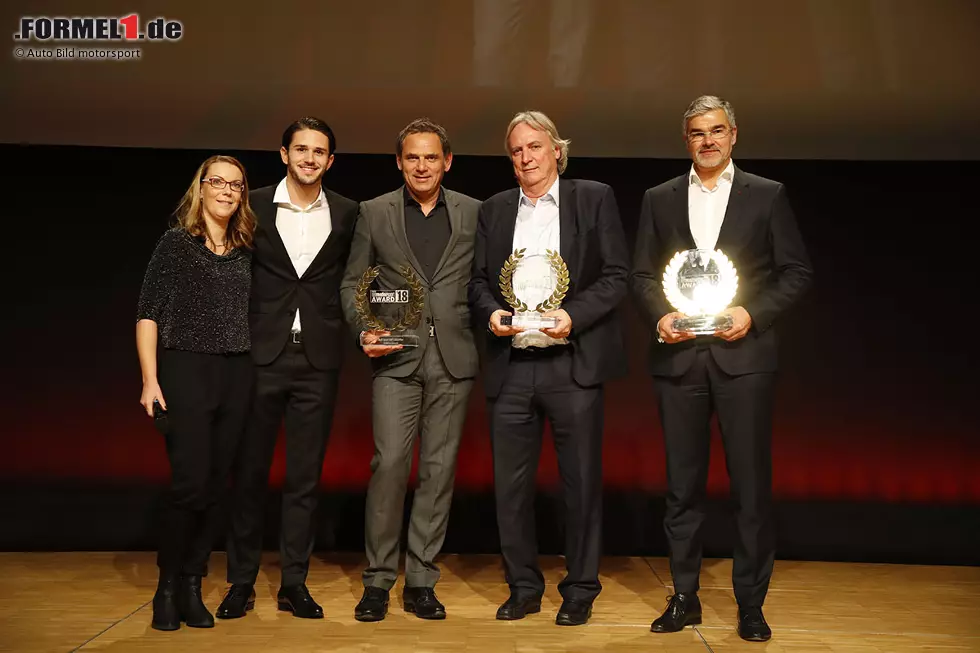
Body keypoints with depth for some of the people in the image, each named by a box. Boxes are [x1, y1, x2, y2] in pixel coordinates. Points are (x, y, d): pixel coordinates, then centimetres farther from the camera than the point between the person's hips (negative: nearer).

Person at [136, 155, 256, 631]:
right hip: (186, 370, -4)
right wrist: (150, 381, -10)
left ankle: (192, 587, 16)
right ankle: (168, 587, 10)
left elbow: (250, 316, 12)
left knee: (215, 486, 4)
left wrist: (257, 374, 2)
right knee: (190, 482, -9)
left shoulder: (245, 252, 12)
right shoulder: (176, 243, 2)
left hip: (236, 376, 4)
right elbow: (148, 314, -2)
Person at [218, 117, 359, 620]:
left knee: (305, 476, 7)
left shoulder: (346, 213, 6)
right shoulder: (255, 206, 4)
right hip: (262, 354, 0)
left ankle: (294, 583, 18)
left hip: (318, 358, 1)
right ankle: (242, 582, 19)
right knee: (249, 471, 6)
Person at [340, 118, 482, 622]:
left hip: (453, 357, 1)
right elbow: (351, 282, 9)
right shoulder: (374, 213, 8)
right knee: (390, 462, -8)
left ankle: (421, 582, 14)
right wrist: (363, 330, -6)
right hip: (397, 357, -1)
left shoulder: (473, 213, 9)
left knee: (439, 469, 4)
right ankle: (378, 580, 7)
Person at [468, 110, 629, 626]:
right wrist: (491, 312, -6)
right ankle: (523, 587, 23)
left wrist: (573, 316, -14)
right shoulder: (493, 210, 15)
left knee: (581, 481, 5)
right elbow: (478, 279, 15)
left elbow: (617, 274, -1)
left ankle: (580, 590, 20)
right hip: (510, 366, 3)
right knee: (510, 485, 8)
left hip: (573, 362, -3)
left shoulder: (594, 198, 5)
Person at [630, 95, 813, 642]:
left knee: (752, 484, 2)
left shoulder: (768, 196, 6)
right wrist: (659, 315, -7)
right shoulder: (660, 200, 12)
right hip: (679, 356, 2)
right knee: (683, 484, 8)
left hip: (743, 354, -2)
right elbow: (642, 274, 11)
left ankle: (751, 603, 16)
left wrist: (754, 313, -11)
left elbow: (797, 271, 3)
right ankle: (685, 597, 21)